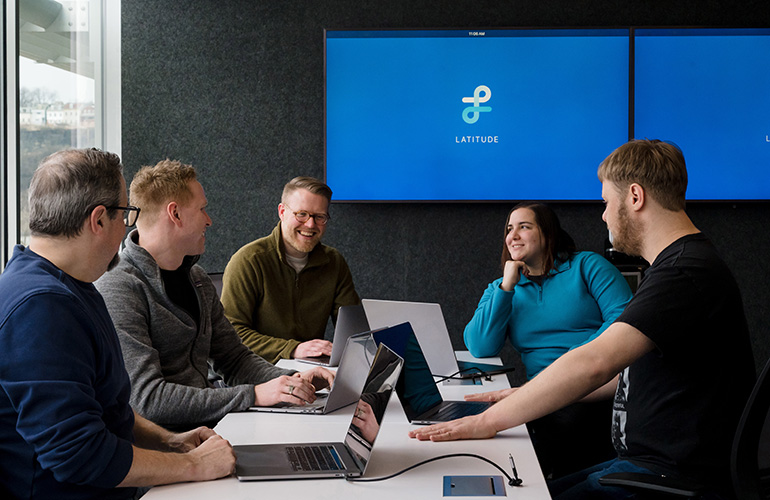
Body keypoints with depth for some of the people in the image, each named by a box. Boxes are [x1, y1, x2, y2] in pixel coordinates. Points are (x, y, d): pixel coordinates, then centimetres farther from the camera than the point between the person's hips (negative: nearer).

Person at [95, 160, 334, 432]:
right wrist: (253, 395, -24)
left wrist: (291, 381, -1)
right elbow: (147, 397, -22)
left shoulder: (197, 279, 14)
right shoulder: (119, 289, -15)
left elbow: (233, 358, 19)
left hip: (208, 421, 8)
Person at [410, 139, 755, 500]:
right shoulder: (675, 265, 18)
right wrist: (523, 398, 18)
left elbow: (595, 364, -29)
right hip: (642, 459, 10)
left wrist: (490, 420, -23)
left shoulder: (688, 272, -18)